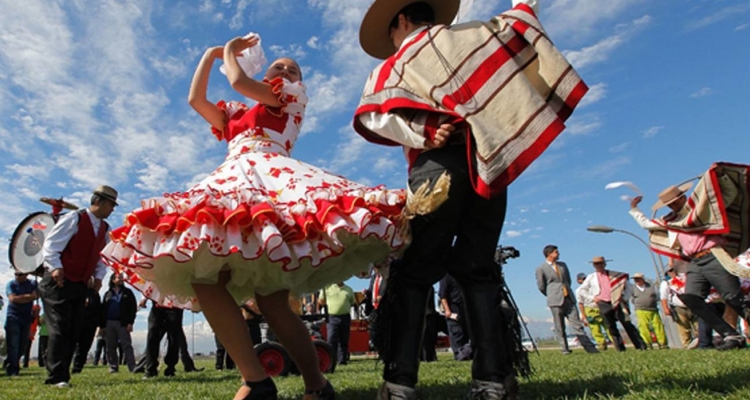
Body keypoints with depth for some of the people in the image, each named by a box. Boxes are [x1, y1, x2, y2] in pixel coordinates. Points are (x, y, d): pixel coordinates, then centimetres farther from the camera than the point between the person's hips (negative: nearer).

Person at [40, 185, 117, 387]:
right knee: (60, 329, -10)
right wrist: (55, 267, -25)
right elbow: (50, 244, -14)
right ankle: (56, 377, -5)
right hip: (59, 282, -7)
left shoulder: (104, 229, 10)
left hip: (80, 285, 7)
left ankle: (62, 375, 14)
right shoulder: (74, 219, -10)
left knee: (73, 331, 7)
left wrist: (98, 276, 2)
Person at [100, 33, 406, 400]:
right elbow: (195, 99, 29)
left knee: (270, 299, -20)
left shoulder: (295, 96, 19)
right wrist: (210, 55, 35)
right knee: (203, 277, -17)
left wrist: (232, 51, 25)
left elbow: (240, 82, 6)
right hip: (231, 184, 6)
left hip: (270, 178, -6)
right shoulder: (235, 113, 37)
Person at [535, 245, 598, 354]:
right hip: (555, 301, -4)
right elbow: (541, 287, 1)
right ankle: (565, 349, 10)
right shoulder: (541, 269, -4)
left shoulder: (563, 265, 14)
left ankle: (589, 347, 2)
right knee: (560, 327, 2)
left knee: (577, 324, 2)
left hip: (569, 299, 4)